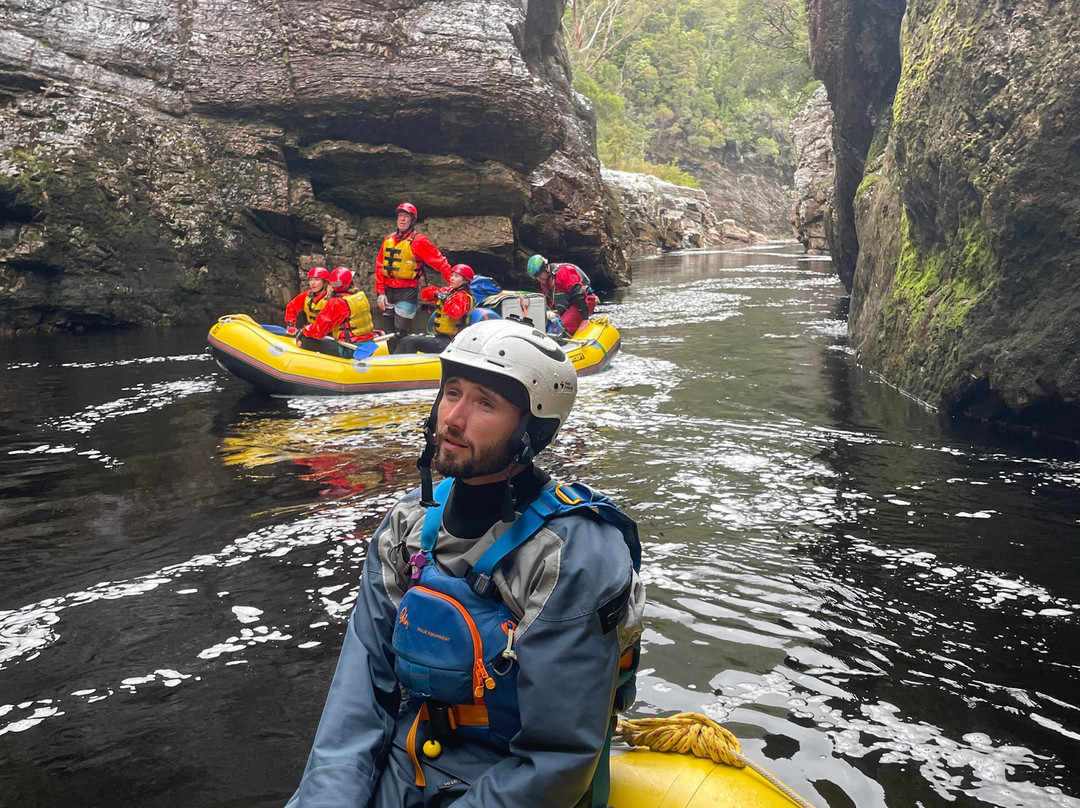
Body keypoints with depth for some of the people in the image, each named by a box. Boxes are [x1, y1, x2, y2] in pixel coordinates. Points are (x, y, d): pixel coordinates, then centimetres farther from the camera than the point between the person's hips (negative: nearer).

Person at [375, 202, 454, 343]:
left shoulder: (418, 240, -7)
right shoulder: (389, 239, 10)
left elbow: (440, 262, -9)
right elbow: (380, 265, 11)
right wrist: (380, 292, 5)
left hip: (407, 292, -6)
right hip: (389, 291, 6)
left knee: (400, 334, -10)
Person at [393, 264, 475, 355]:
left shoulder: (463, 297, -11)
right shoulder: (448, 291, 14)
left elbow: (455, 313, -30)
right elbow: (425, 294, 13)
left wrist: (446, 299, -28)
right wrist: (436, 293, -5)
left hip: (448, 341, -9)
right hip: (439, 336, 9)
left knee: (410, 342, -18)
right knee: (405, 340, 4)